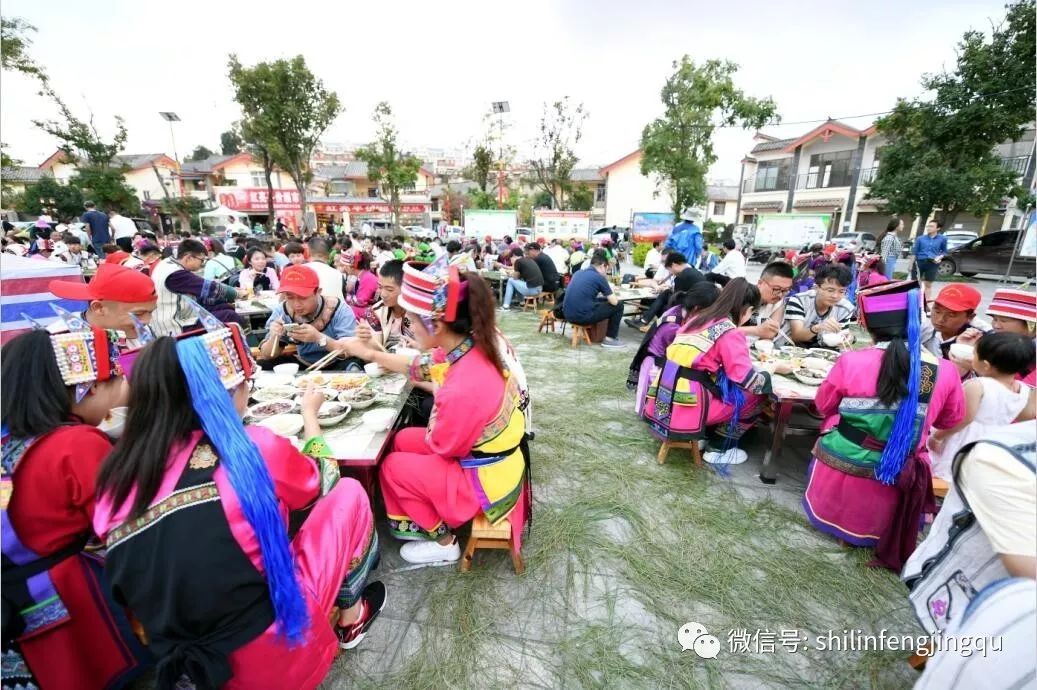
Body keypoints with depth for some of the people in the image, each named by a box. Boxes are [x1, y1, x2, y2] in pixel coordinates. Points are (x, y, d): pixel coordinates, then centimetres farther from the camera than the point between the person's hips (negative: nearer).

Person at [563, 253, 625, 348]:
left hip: (568, 315, 8)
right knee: (618, 306, 9)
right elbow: (614, 302, -3)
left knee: (600, 301, 32)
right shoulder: (599, 277, -5)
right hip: (583, 316, -8)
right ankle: (610, 338, 13)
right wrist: (613, 296, 21)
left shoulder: (578, 273, 15)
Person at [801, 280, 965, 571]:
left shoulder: (851, 361, -17)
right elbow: (950, 420, 10)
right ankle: (868, 530, 18)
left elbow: (823, 406, 0)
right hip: (890, 489, 3)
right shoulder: (945, 372, -10)